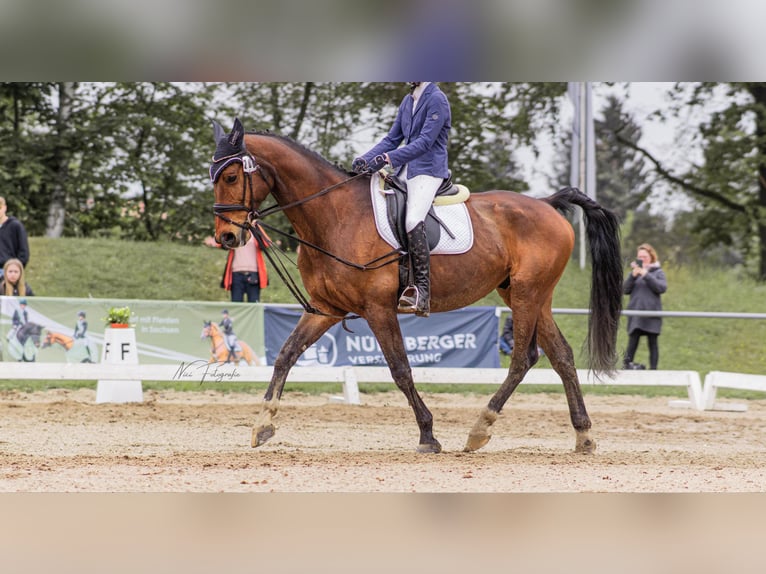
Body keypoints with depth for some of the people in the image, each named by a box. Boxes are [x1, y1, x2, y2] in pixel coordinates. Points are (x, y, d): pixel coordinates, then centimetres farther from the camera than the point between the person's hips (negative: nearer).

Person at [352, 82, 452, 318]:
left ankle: (421, 293, -31)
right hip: (405, 171, 9)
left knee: (412, 222, -29)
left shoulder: (436, 100, -9)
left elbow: (425, 141, -18)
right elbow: (392, 139, 18)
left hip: (428, 170, -9)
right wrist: (365, 159, 3)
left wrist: (389, 158, -25)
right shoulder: (408, 101, 17)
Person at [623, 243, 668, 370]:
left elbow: (662, 288, -10)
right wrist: (633, 276, -11)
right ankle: (627, 363, -5)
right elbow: (625, 290, 4)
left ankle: (653, 368, 4)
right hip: (635, 314, 1)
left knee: (652, 342, 2)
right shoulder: (634, 271, 11)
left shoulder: (658, 272, 6)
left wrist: (646, 275, -15)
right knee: (633, 340, -6)